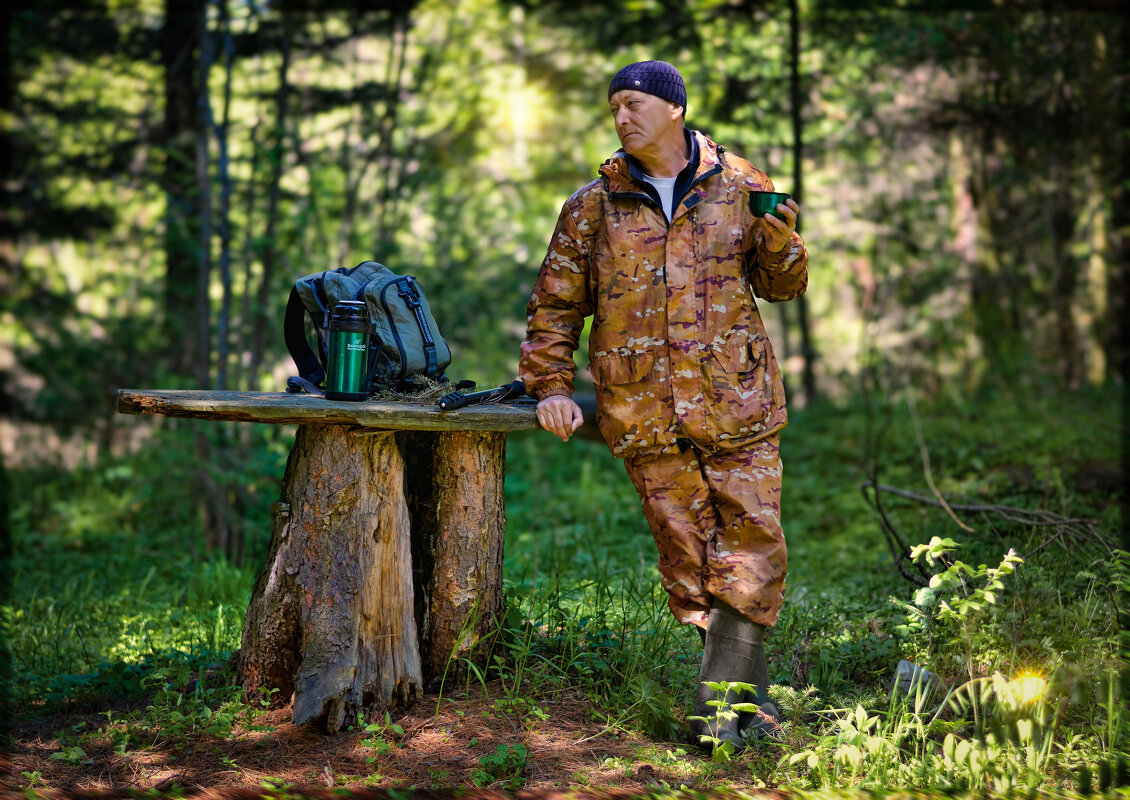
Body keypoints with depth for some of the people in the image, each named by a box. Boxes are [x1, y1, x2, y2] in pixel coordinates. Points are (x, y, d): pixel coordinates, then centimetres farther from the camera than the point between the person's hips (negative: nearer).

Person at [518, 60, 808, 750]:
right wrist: (551, 385, 5)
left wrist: (781, 242, -8)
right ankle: (749, 701, 15)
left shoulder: (739, 186, 7)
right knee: (689, 560, 3)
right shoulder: (594, 206, 7)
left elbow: (782, 287, 13)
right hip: (645, 414, 0)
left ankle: (719, 705, 2)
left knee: (754, 546, -5)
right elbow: (555, 304, 14)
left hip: (737, 404, 0)